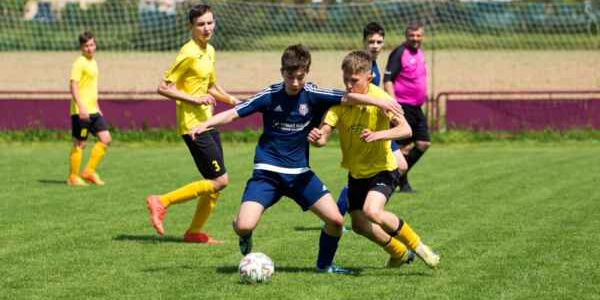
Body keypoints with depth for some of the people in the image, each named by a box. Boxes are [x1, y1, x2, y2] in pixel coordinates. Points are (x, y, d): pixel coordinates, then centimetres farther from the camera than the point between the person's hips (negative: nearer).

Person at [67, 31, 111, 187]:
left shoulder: (93, 62, 16)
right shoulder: (79, 63, -11)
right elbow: (73, 85, -19)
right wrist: (81, 107, -27)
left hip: (93, 110, 8)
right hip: (81, 111, -8)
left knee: (105, 139, 2)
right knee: (80, 143, -2)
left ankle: (89, 171, 9)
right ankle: (73, 177, 8)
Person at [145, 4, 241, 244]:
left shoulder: (210, 51, 13)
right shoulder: (189, 53, -14)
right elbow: (163, 88, -17)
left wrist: (233, 101, 15)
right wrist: (195, 99, -22)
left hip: (207, 123, 9)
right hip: (192, 124, -9)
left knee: (216, 182, 9)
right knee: (219, 180, -11)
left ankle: (194, 232, 19)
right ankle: (162, 202, -7)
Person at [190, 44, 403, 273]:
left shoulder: (313, 95, -6)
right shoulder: (270, 96, -7)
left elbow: (347, 98, -16)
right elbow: (233, 114, -6)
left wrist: (380, 103, -29)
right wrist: (205, 124, -21)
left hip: (299, 173, 2)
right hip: (267, 172, -2)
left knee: (335, 220, -7)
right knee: (244, 226, -19)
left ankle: (324, 264, 20)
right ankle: (245, 236, 20)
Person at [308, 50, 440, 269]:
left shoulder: (380, 99, -22)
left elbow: (405, 129, -31)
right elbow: (324, 135, -20)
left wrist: (378, 135, -46)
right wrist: (317, 138, -43)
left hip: (382, 169, -5)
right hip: (357, 172, 5)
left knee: (372, 211, -28)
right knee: (359, 225, 10)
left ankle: (417, 246, -9)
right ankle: (400, 254, 36)